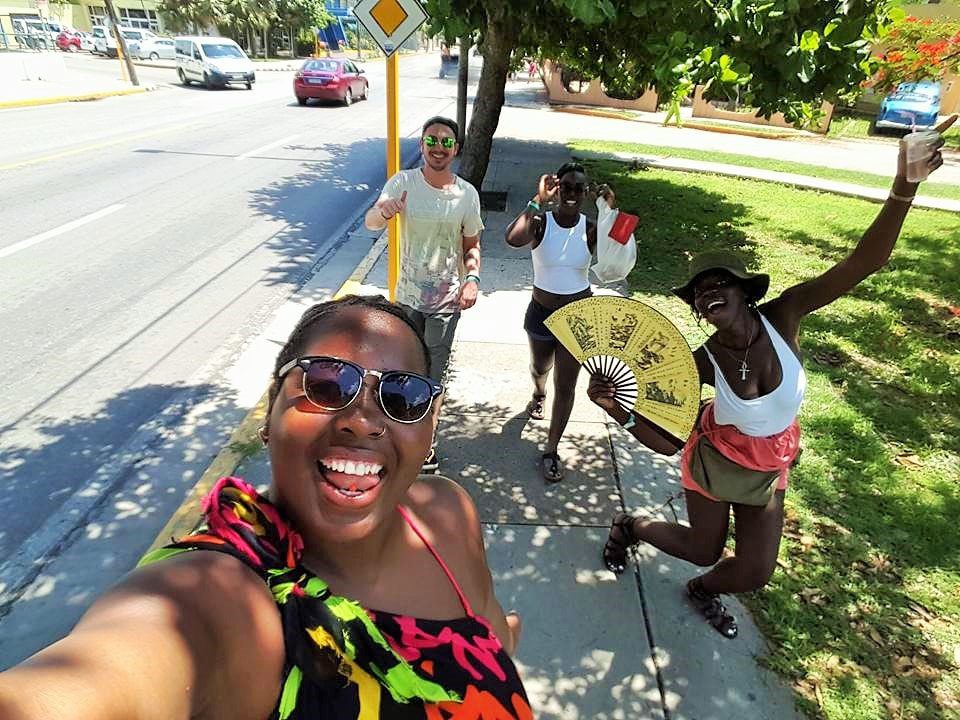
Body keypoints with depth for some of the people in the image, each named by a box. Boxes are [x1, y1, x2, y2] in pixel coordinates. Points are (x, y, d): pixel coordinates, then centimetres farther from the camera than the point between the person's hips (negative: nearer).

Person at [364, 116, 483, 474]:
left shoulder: (467, 194, -6)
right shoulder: (402, 183, -9)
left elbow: (472, 245, 2)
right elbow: (370, 223, -20)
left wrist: (472, 278, -16)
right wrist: (382, 211, -44)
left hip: (447, 300, -1)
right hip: (408, 295, 1)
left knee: (433, 372, 9)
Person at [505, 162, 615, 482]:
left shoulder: (591, 229, -9)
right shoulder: (541, 222, -15)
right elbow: (513, 239, -38)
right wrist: (539, 200, -36)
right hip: (542, 312, 0)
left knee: (566, 385, 4)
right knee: (540, 367, 27)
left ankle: (551, 451, 19)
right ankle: (539, 394, 64)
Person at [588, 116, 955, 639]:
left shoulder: (781, 316, -25)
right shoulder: (701, 363, -28)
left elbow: (863, 263, -35)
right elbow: (668, 440, -26)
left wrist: (904, 186, -47)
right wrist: (616, 409, -41)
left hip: (769, 469, 3)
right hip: (715, 461, -3)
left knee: (755, 572, 15)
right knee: (704, 550, 19)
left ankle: (702, 590, 51)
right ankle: (628, 526, 48)